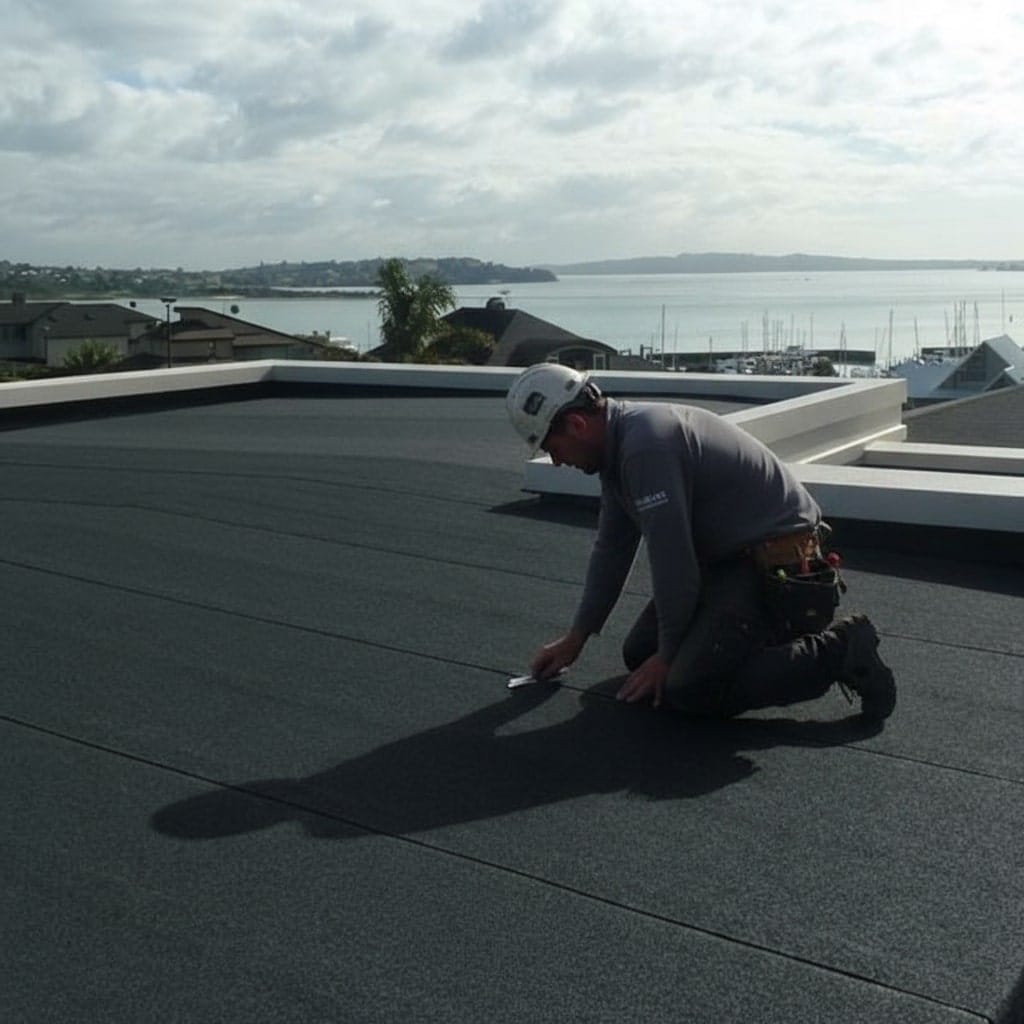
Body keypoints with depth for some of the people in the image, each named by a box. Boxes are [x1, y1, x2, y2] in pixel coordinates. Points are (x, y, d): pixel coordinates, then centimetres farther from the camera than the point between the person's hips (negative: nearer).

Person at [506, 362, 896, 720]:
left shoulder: (645, 444, -26)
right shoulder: (618, 445, 7)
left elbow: (672, 562, -23)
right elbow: (612, 550, 17)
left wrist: (668, 656, -10)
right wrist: (574, 638, 20)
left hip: (777, 568, -10)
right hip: (730, 558, 10)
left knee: (687, 689, -19)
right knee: (639, 654, 10)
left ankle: (839, 653, -9)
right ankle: (771, 628, 19)